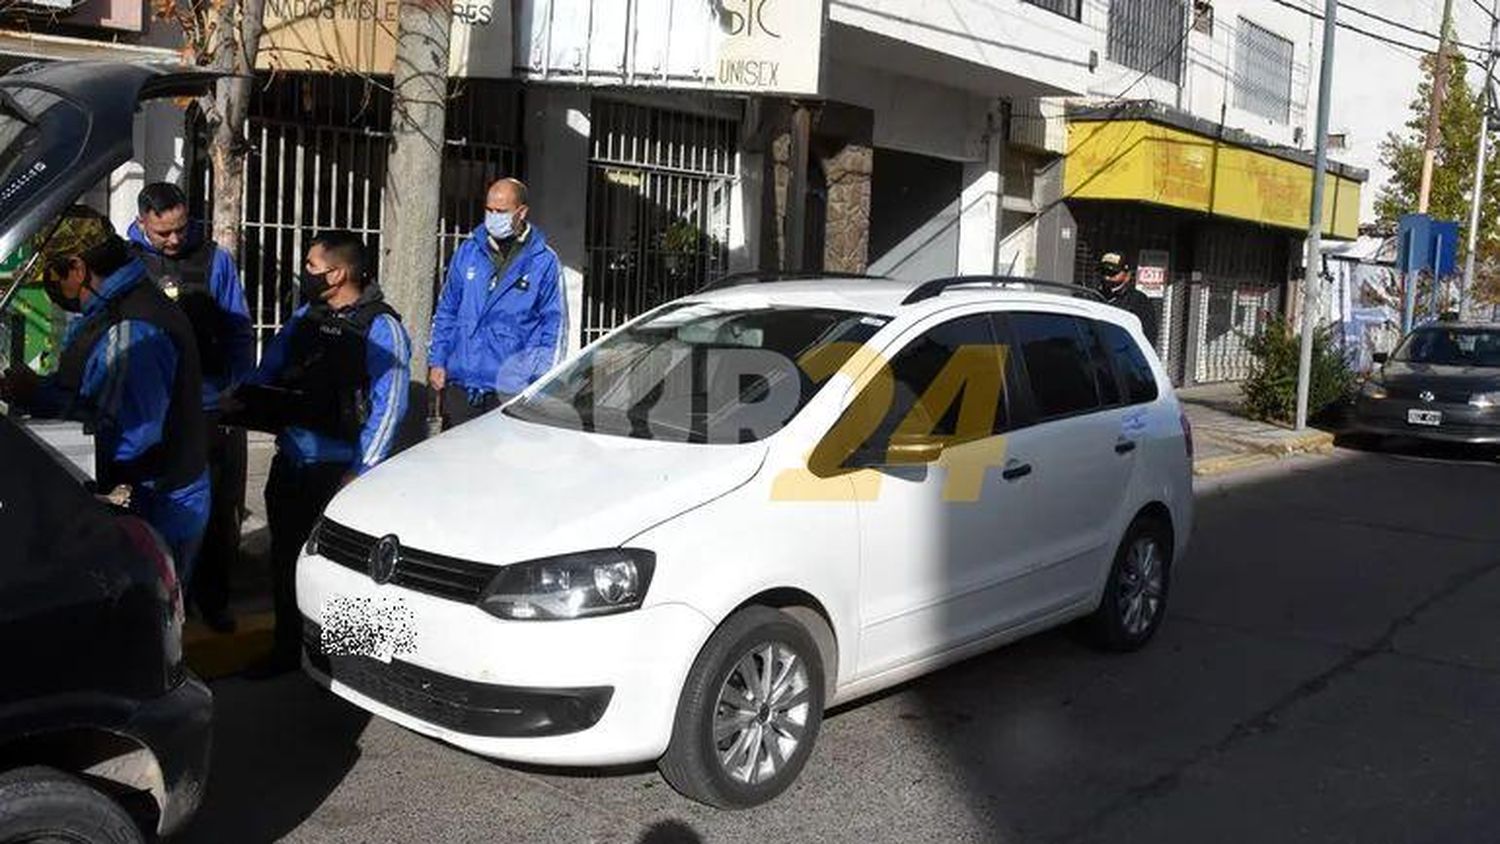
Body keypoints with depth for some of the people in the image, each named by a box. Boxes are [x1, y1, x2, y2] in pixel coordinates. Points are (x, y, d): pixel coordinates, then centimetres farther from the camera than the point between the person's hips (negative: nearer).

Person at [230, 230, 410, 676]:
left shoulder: (380, 327, -10)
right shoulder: (305, 316, 11)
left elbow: (388, 405, -15)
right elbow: (270, 369, 19)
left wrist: (359, 473, -19)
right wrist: (243, 397, -3)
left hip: (336, 469, -7)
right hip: (289, 462, 7)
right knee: (284, 557, 15)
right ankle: (287, 648, 31)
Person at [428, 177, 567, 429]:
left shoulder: (544, 262, -1)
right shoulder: (468, 252, 10)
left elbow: (555, 325, 1)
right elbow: (446, 312, 16)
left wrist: (542, 382, -6)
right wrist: (437, 362, 9)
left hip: (508, 391, -3)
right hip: (459, 386, 4)